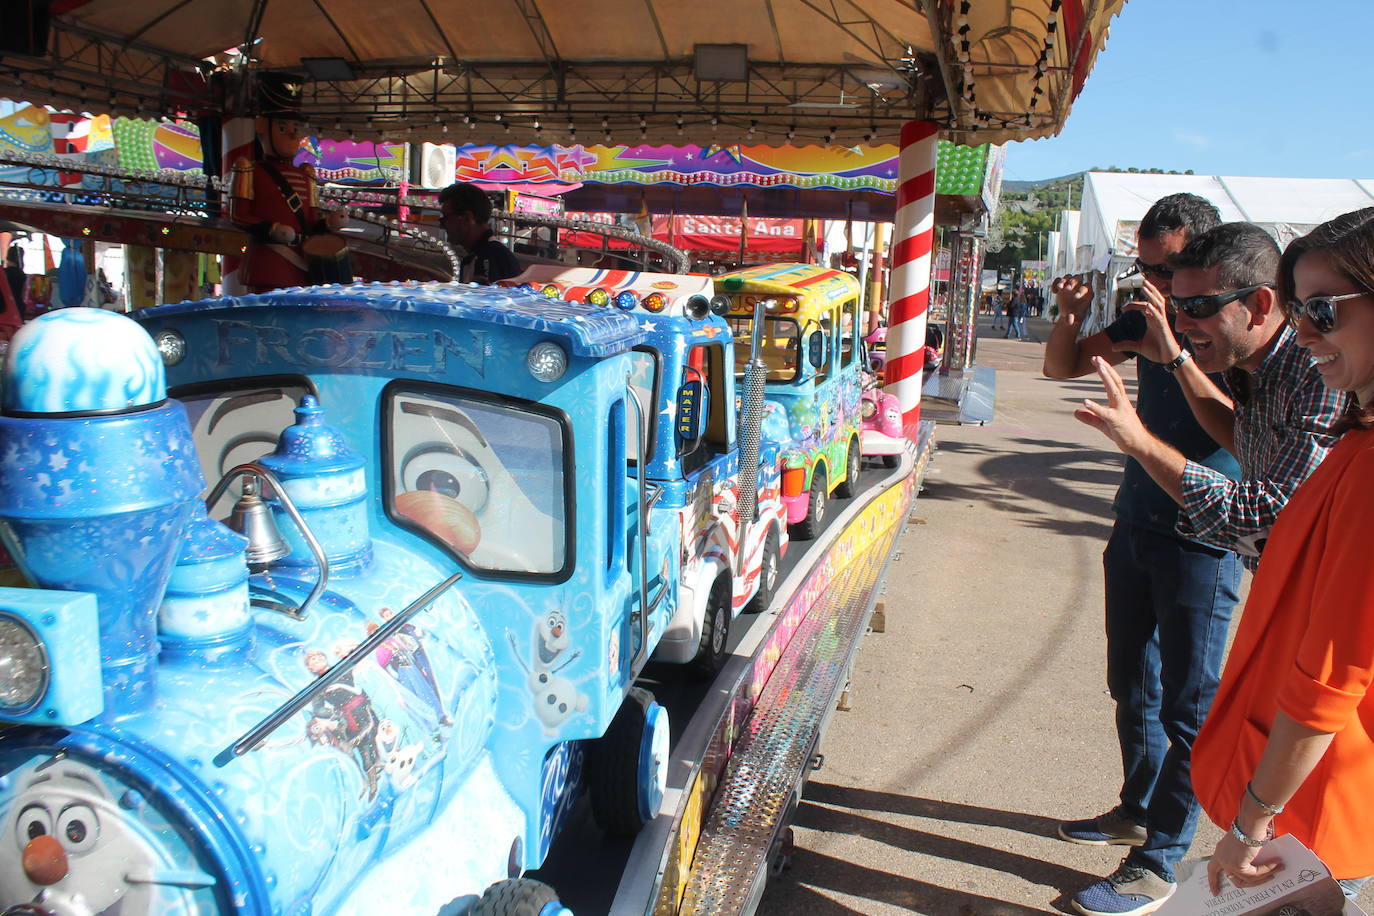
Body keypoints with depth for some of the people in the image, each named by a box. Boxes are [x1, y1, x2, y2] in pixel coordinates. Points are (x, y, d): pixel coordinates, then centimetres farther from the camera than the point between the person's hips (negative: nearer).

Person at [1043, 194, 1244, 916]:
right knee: (1133, 687, 18)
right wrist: (1072, 314, -6)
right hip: (1136, 524, 7)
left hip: (1201, 539, -7)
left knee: (1187, 703, 1)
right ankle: (1139, 808, 36)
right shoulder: (1150, 315, 6)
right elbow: (1062, 366, 13)